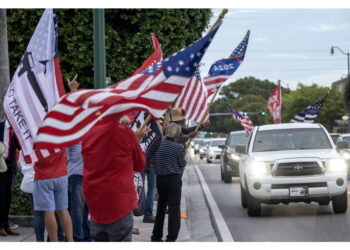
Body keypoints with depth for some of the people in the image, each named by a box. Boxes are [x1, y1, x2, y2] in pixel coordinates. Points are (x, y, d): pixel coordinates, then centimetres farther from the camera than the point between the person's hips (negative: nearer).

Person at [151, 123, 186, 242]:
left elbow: (153, 164, 6)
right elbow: (182, 166, -4)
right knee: (174, 208, -2)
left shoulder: (158, 146, 3)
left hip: (160, 178, 5)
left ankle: (156, 236, 26)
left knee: (161, 206, 18)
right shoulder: (178, 147, -9)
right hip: (174, 179, -5)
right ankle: (171, 237, -8)